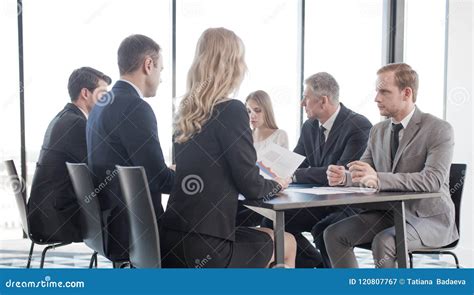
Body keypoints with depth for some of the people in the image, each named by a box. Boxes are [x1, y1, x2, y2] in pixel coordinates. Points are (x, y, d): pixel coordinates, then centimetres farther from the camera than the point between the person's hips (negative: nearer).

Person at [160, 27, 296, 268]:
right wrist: (277, 184, 10)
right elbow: (251, 187, -11)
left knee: (264, 238, 30)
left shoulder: (186, 111, 7)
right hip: (205, 251, -7)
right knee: (286, 242, 18)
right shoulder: (232, 110, -15)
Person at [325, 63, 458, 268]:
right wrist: (343, 177, -16)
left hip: (428, 217, -6)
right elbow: (363, 173, 9)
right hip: (388, 213, 7)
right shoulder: (378, 131, 9)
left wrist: (378, 179, -36)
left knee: (383, 242, -32)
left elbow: (433, 180, -25)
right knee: (334, 234, -10)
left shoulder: (439, 129, -12)